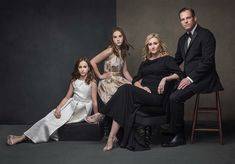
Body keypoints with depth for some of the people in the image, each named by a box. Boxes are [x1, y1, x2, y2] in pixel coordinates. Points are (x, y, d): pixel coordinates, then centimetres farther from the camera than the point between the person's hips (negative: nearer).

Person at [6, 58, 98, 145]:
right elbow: (67, 97, 7)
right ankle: (24, 136, -9)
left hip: (83, 109, -5)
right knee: (48, 119, -14)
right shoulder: (74, 81, 7)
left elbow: (94, 101, -8)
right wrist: (58, 108, -8)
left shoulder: (92, 82, -8)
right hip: (71, 105, 5)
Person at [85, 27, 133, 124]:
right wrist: (100, 76, -10)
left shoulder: (123, 52, 9)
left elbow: (125, 71, 10)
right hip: (108, 82, -8)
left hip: (119, 81, 8)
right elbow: (92, 62, -17)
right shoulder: (110, 50, -13)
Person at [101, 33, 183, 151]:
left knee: (125, 90, -29)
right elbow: (136, 81, 19)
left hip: (156, 95, -5)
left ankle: (112, 137, -29)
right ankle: (112, 137, -34)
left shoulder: (167, 59, 13)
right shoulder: (144, 63, 27)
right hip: (143, 92, 5)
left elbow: (179, 74, 1)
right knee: (124, 91, -30)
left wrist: (165, 78, -13)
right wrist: (141, 87, -2)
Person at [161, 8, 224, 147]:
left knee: (175, 97, -22)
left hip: (202, 78, -9)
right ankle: (171, 126, 9)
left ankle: (179, 135, -9)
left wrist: (190, 78, -21)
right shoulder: (182, 39, 16)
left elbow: (208, 61, -18)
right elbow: (177, 60, 22)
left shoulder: (206, 35, -10)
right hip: (189, 78, 9)